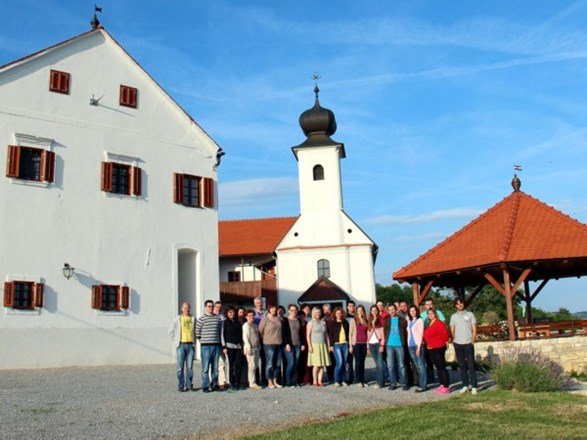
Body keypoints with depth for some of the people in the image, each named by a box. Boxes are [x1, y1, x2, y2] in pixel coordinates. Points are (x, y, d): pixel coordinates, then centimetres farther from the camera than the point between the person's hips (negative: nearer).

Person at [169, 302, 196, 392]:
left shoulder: (193, 319, 9)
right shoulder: (178, 319, 4)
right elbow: (171, 331, 9)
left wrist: (194, 340, 8)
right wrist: (176, 340, 3)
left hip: (190, 345, 2)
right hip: (181, 345, -2)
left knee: (190, 366, 3)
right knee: (180, 366, -1)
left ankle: (189, 385, 10)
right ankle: (181, 386, 4)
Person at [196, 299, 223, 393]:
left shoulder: (218, 318, 10)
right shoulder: (201, 319, -2)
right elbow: (197, 333, -1)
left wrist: (218, 341, 11)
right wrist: (202, 341, 0)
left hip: (216, 345, 4)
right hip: (205, 346, -4)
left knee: (215, 367, 8)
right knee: (206, 368, -3)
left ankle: (214, 385, 17)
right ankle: (205, 386, 3)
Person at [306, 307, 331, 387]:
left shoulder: (323, 323, 15)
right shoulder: (311, 323, 1)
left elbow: (326, 335, 18)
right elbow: (308, 335, -4)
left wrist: (328, 345, 12)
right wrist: (309, 346, -11)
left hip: (323, 345, 5)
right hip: (314, 345, -4)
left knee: (322, 364, 0)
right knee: (316, 364, -7)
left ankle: (320, 381, 5)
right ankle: (314, 381, 1)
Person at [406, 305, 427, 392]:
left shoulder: (420, 320, -3)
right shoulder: (409, 321, 16)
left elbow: (421, 334, -8)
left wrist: (419, 346, -14)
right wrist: (408, 344, 7)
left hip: (418, 345, -6)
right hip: (410, 345, 6)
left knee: (421, 365, -6)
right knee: (417, 366, 9)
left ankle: (423, 385, -5)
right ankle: (420, 383, 15)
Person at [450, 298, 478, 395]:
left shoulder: (470, 314, 5)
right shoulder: (453, 317, 11)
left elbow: (474, 329, 3)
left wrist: (472, 341, -5)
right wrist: (453, 341, 4)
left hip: (468, 343, -3)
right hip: (458, 344, 3)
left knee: (471, 365, -4)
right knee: (462, 366, 6)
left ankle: (473, 386, 0)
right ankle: (465, 385, 12)